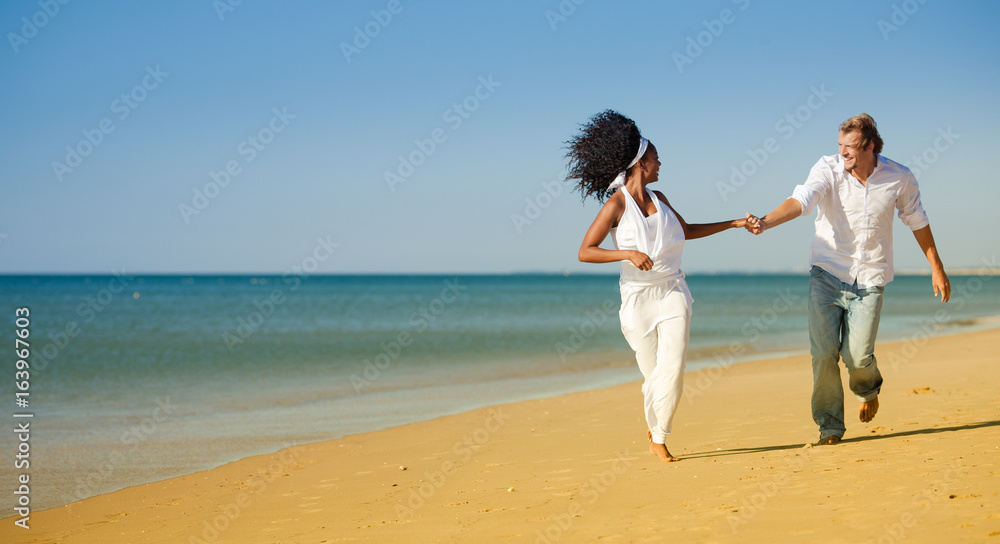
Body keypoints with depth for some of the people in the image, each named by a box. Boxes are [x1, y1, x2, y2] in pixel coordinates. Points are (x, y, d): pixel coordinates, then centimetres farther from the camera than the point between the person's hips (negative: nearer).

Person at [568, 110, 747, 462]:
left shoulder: (658, 198, 9)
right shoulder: (617, 203, -9)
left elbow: (687, 231, 26)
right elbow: (585, 252, -13)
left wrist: (733, 224, 24)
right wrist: (629, 254, -24)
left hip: (672, 292, 4)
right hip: (638, 297, -4)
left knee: (673, 369, -11)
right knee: (654, 374, 2)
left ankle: (659, 440, 3)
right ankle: (653, 427, 31)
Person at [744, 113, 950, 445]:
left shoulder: (899, 178, -4)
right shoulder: (829, 169, -10)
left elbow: (917, 221, 11)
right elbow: (801, 199, -27)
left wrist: (937, 268, 16)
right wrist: (766, 222, -46)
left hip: (869, 279, 0)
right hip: (827, 273, 0)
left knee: (858, 356, -10)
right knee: (823, 352, -10)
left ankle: (868, 389, 28)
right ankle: (829, 426, 9)